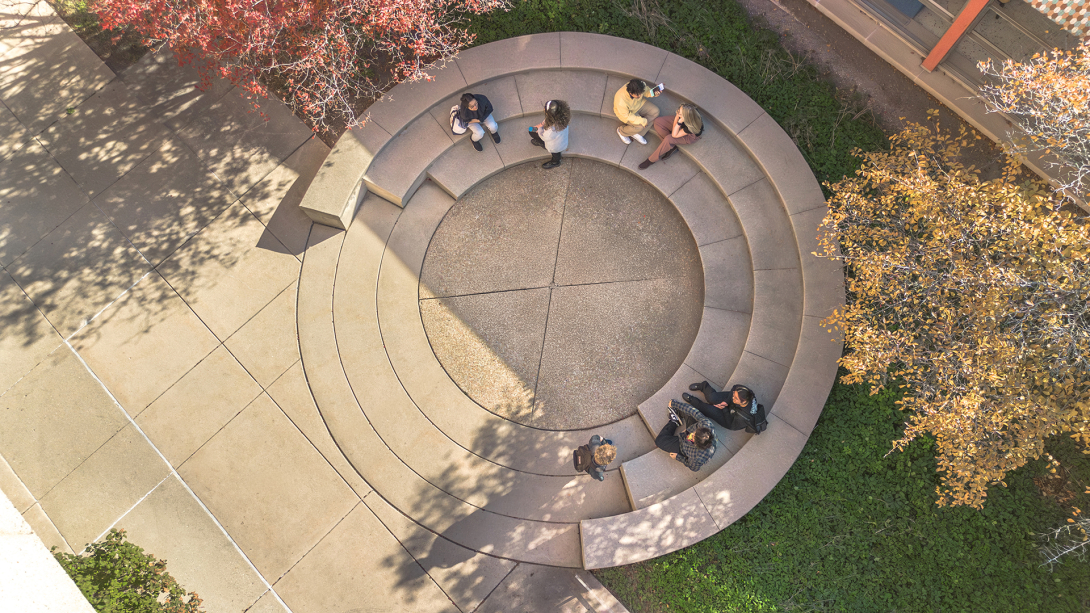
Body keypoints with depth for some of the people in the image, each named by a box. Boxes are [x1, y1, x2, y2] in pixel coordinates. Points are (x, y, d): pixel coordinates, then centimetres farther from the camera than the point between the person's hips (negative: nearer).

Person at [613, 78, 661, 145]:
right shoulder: (621, 101, -42)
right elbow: (627, 116, -27)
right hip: (626, 112, -6)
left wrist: (654, 93, -27)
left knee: (655, 111, -8)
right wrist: (642, 120, -26)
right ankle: (621, 132, 10)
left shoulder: (641, 85, -29)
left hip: (639, 104, 6)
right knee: (640, 126, -22)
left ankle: (636, 133, 3)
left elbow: (647, 92, -5)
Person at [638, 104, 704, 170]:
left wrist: (680, 122, -45)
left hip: (690, 135, -6)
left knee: (668, 139, -31)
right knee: (657, 122, -10)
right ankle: (672, 146, -2)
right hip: (681, 124, 6)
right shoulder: (681, 109, -31)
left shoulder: (692, 126, -43)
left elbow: (674, 135, -34)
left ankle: (652, 160, -10)